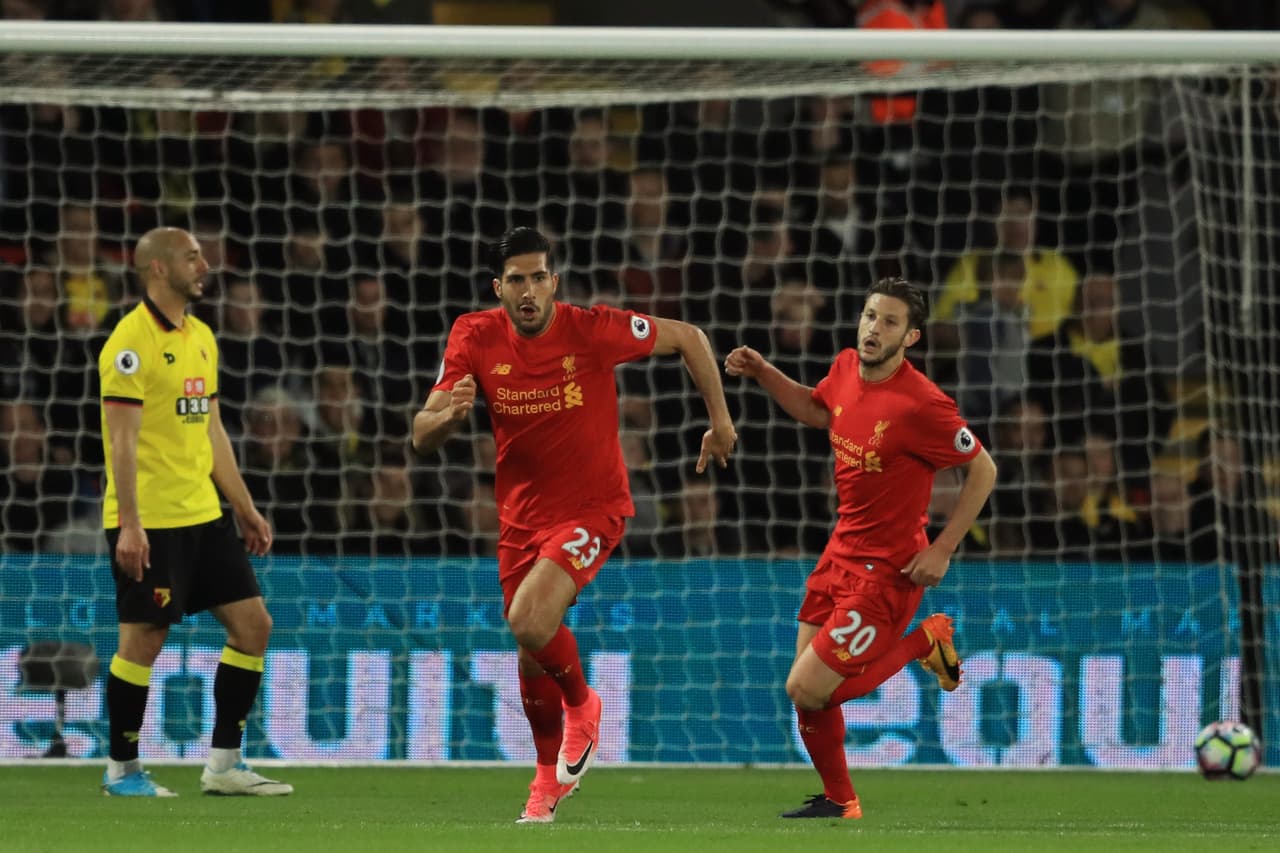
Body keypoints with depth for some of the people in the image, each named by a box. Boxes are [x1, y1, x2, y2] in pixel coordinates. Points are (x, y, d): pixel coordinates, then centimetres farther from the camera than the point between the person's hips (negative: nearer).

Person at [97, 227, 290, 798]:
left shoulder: (201, 337, 14)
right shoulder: (133, 340, -12)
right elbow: (122, 439, -16)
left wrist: (245, 507, 18)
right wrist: (128, 525, -22)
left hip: (202, 515, 8)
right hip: (149, 523, -8)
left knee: (252, 624, 5)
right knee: (143, 638, -3)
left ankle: (224, 765, 10)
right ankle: (121, 771, 9)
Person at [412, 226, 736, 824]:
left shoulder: (591, 330, -17)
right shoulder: (476, 338, -9)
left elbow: (688, 338, -2)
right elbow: (421, 438, -9)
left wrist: (720, 421, 0)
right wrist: (448, 415, -32)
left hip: (592, 506, -4)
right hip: (521, 512, 4)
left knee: (530, 620, -26)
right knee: (531, 655, 11)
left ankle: (581, 705, 5)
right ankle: (549, 777, 35)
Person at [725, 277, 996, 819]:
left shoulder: (922, 406, -23)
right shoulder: (846, 368, -1)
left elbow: (982, 471, -13)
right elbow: (815, 411, 24)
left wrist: (942, 550, -16)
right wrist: (762, 373, 10)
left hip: (885, 570, -7)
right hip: (842, 551, 7)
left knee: (807, 691, -10)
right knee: (807, 686, 9)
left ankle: (921, 645, 8)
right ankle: (839, 801, 29)